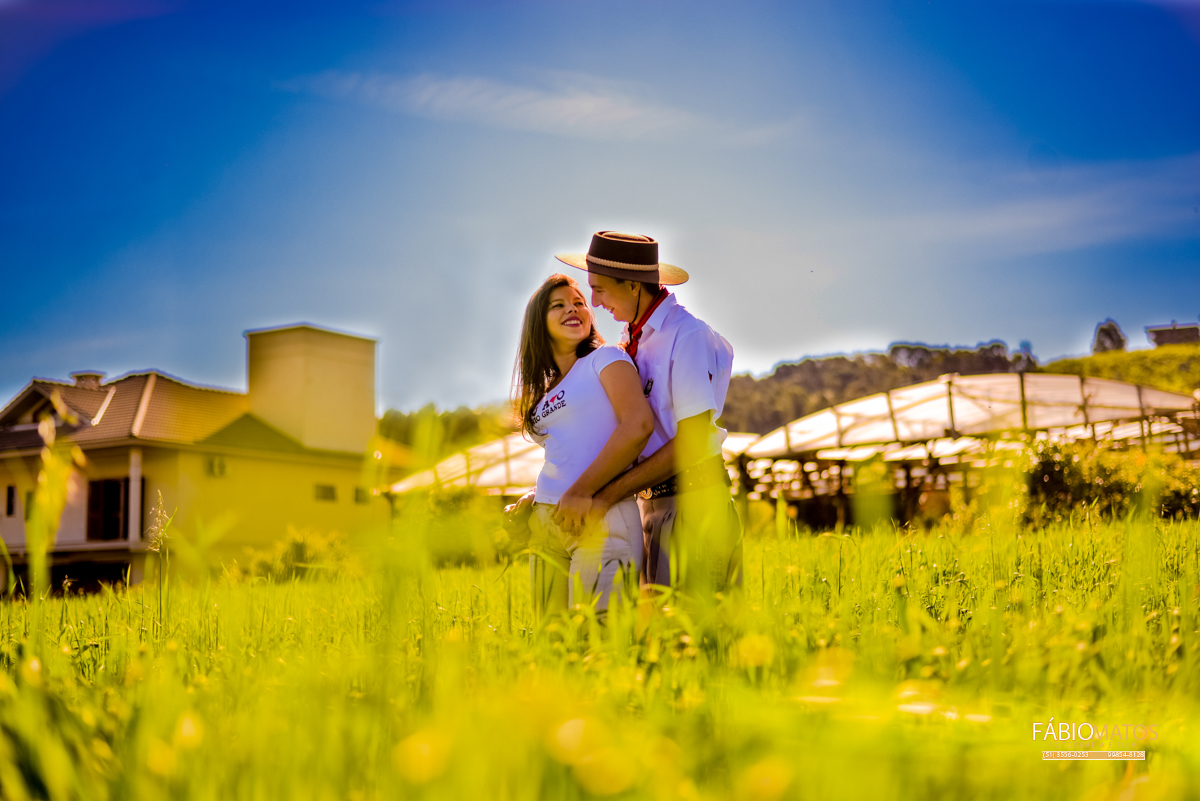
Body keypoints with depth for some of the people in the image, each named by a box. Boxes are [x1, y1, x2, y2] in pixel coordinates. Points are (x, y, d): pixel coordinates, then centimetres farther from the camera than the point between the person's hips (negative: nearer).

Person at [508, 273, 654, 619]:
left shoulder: (607, 358, 2)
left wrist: (581, 491, -16)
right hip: (546, 522, 7)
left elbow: (639, 424, -14)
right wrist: (536, 497, 10)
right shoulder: (544, 390, 22)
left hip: (603, 517, -6)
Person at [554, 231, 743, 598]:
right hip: (651, 502, 8)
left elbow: (691, 441, -19)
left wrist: (607, 496, -21)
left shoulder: (688, 335, -13)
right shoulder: (633, 342, 12)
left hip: (692, 502, -8)